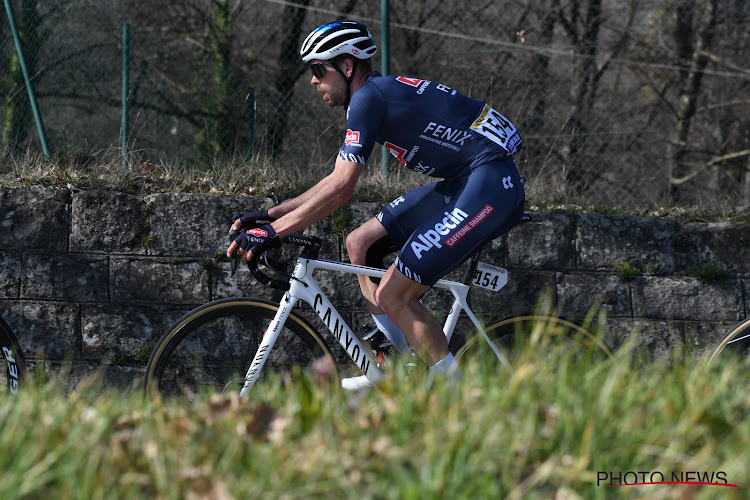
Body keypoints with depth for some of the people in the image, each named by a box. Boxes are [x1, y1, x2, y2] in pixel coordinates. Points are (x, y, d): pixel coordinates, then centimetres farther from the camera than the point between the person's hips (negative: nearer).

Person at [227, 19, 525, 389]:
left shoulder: (369, 97, -14)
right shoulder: (381, 92, 16)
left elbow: (340, 189, -19)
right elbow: (336, 180, 21)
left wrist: (272, 232, -18)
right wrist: (271, 214, 15)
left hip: (490, 187, -10)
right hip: (462, 183, 10)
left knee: (391, 296, -12)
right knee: (359, 244, 11)